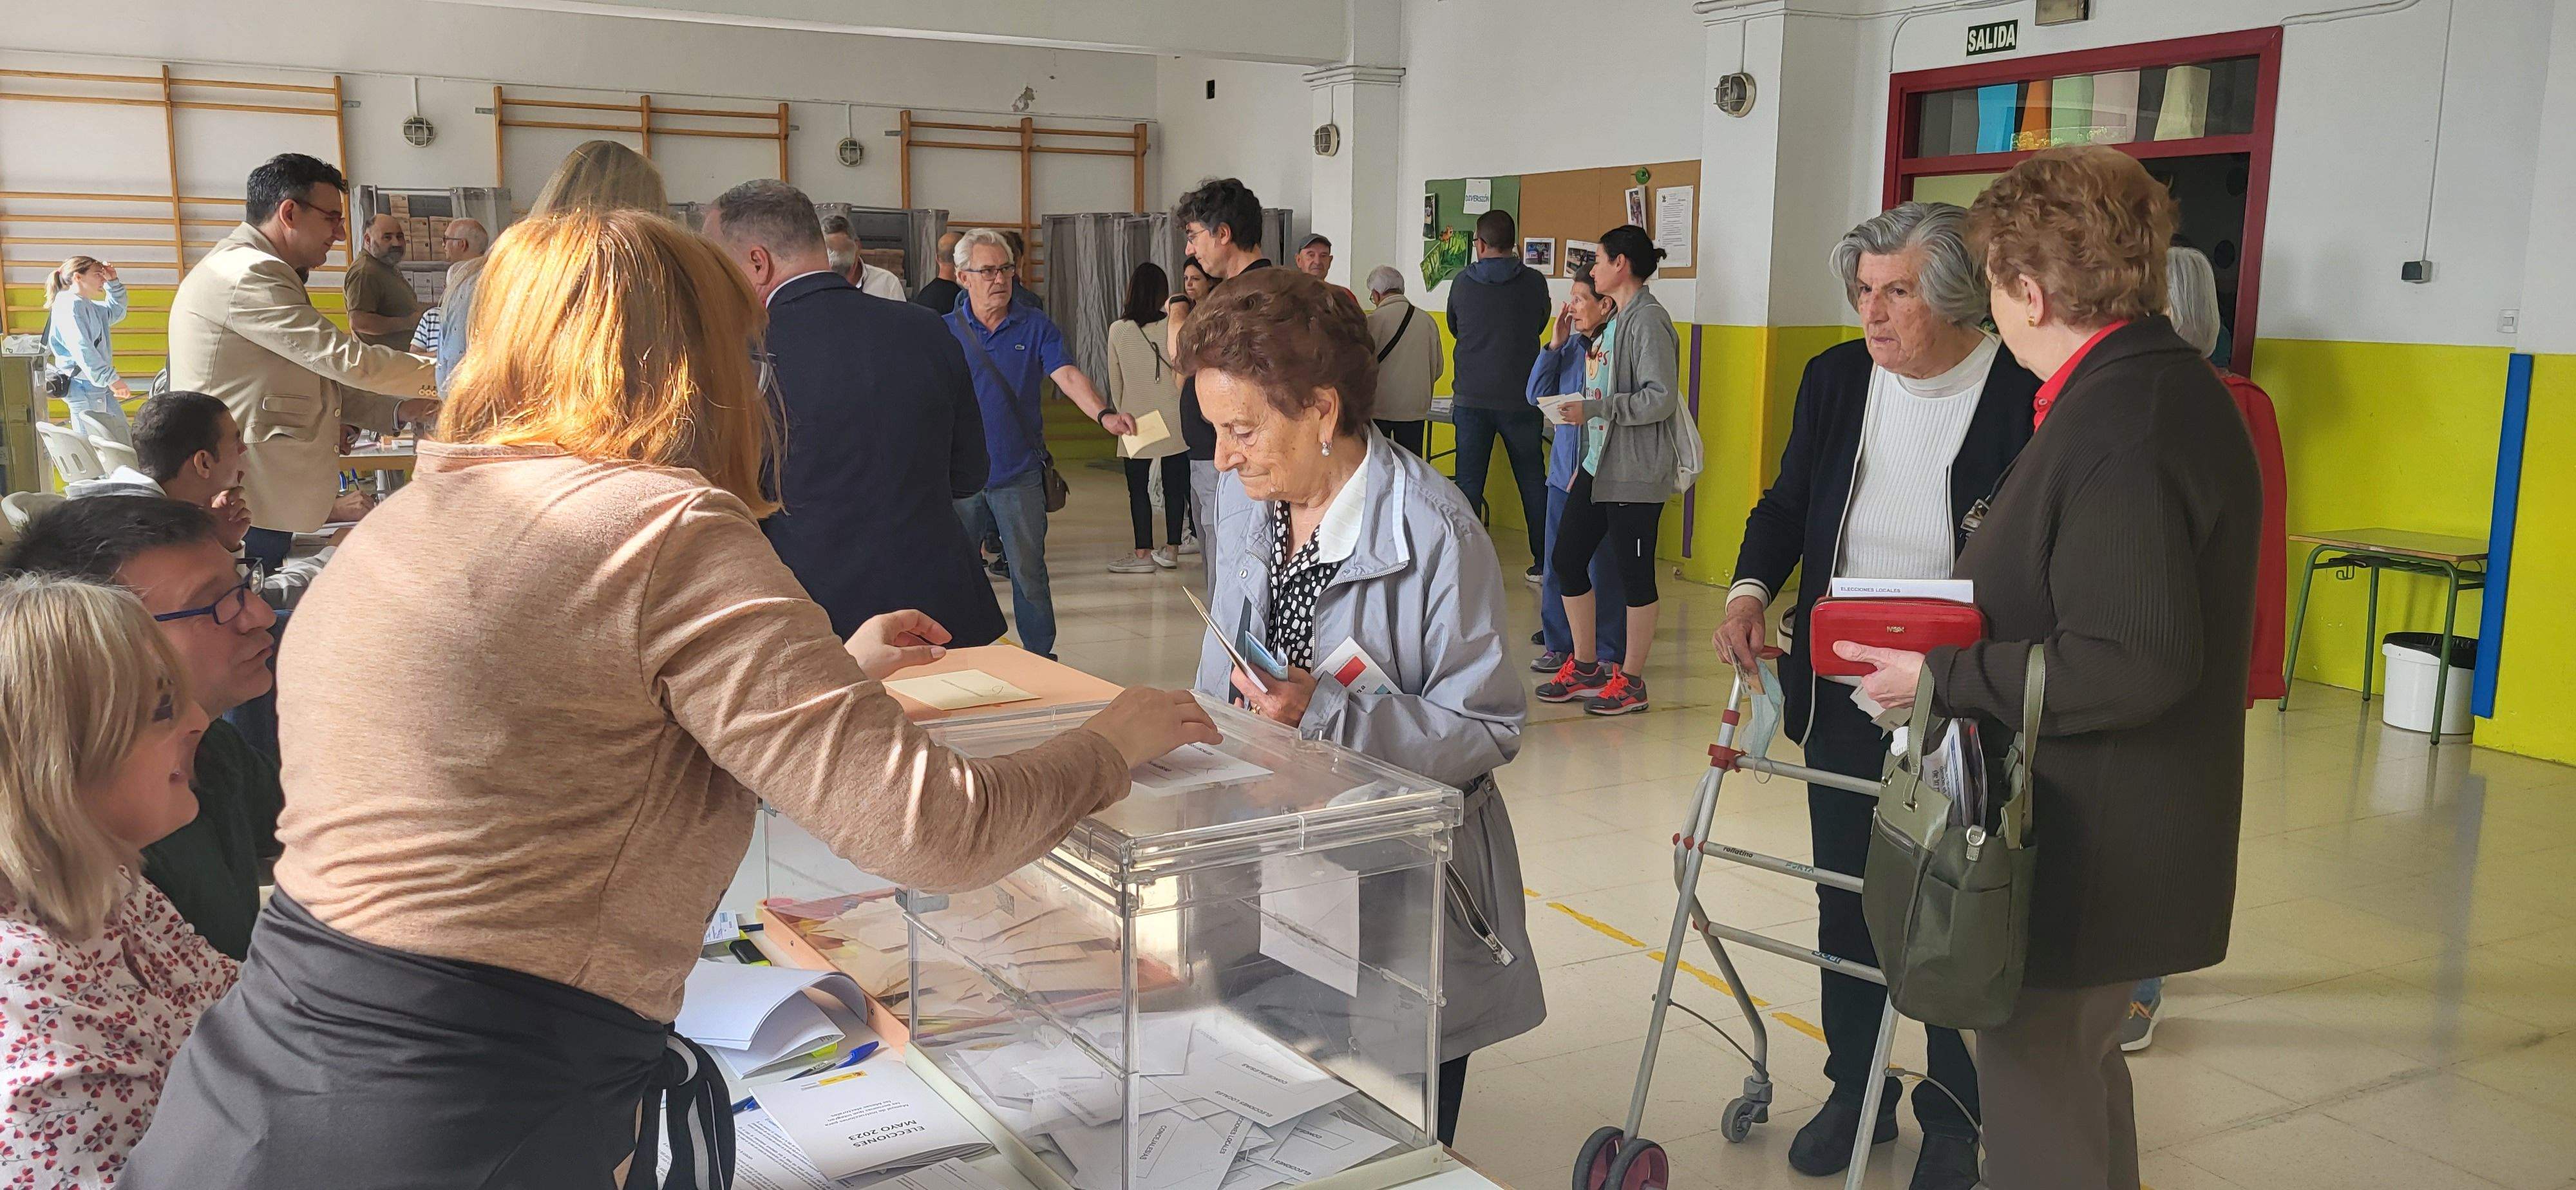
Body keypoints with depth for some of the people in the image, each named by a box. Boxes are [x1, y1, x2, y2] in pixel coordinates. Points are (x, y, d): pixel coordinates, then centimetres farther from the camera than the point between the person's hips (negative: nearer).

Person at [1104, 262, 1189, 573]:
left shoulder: (1118, 330, -4)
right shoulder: (1173, 328, -8)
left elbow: (1115, 380, 5)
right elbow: (1184, 374, -1)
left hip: (1135, 420, 0)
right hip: (1174, 420, 0)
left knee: (1138, 487, 6)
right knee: (1174, 486, 9)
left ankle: (1143, 553, 5)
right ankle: (1171, 550, 15)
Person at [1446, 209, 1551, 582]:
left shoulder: (1462, 283, -1)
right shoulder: (1534, 282, -4)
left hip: (1471, 398, 0)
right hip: (1521, 398, 0)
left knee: (1468, 482, 5)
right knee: (1532, 481, 10)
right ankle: (1543, 562, 16)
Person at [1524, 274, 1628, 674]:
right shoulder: (1570, 346, 7)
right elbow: (1537, 395, 6)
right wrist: (1555, 344, 0)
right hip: (1564, 471, 6)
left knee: (1604, 566, 3)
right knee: (1558, 564, 12)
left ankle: (1608, 652, 15)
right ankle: (1560, 645, 24)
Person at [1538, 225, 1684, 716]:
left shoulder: (1648, 320, -14)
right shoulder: (1616, 321, 15)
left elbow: (1661, 398, -21)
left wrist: (1593, 408, -21)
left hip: (1636, 473, -10)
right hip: (1599, 467, 10)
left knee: (1634, 573, 0)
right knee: (1567, 557, 11)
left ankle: (1630, 681, 12)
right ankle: (1585, 667, 24)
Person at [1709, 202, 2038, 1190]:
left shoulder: (2024, 395, -12)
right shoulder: (1835, 379, 2)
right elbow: (1787, 503, 10)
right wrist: (1751, 589, -9)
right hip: (1842, 699, 4)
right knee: (1846, 899, 14)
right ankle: (1855, 1091, 32)